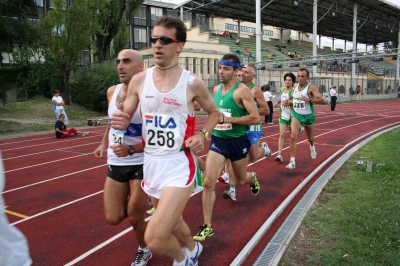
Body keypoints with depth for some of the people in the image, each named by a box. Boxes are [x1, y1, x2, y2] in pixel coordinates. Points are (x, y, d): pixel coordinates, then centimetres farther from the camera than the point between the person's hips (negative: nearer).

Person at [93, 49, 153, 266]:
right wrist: (104, 143, 11)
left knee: (134, 216, 5)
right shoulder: (112, 92, 0)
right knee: (113, 218, 5)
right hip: (115, 164, 5)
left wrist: (130, 149, -30)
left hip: (141, 164, -5)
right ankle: (137, 204, 39)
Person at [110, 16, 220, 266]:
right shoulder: (139, 80, 0)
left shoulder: (193, 84, -8)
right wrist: (120, 122, -14)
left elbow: (214, 112, 9)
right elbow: (126, 119, 9)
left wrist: (203, 135, -9)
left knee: (155, 238, -14)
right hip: (151, 163, 5)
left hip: (180, 164, -5)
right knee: (171, 222, 24)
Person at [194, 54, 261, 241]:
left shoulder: (242, 90, -14)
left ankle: (253, 178, 58)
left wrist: (228, 119, -24)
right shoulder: (216, 89, 5)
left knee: (241, 180, 18)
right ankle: (207, 226, 2)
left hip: (238, 141, -4)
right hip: (218, 140, 4)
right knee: (209, 182, -8)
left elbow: (256, 118, -20)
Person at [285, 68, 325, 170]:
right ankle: (292, 161, -11)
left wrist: (308, 99, -32)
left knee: (309, 137, 20)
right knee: (293, 136, -16)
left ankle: (312, 147, 57)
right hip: (296, 115, 3)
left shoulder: (311, 87, -17)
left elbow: (322, 100, -25)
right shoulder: (296, 86, 0)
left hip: (308, 116, -2)